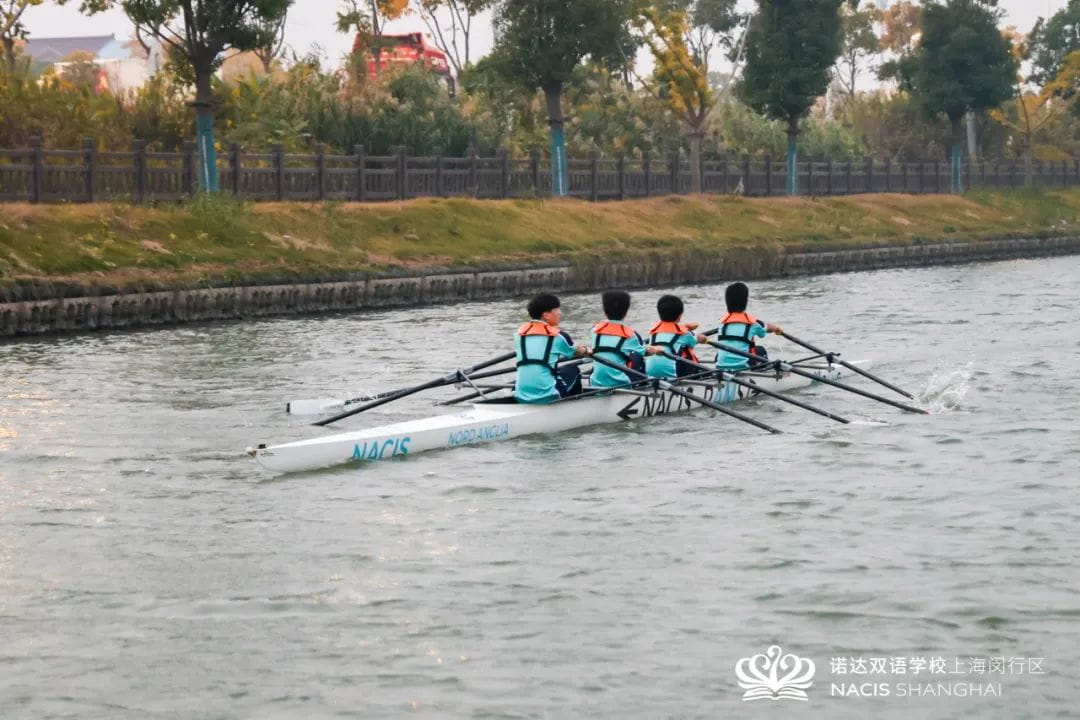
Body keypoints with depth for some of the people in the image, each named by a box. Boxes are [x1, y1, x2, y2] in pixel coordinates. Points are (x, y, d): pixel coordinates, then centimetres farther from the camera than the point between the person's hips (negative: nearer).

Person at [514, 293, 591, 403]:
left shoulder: (521, 333, 7)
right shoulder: (558, 336, -3)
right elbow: (576, 353, 17)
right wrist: (586, 351, 40)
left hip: (521, 398, 5)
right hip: (548, 397, -4)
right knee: (573, 370, 23)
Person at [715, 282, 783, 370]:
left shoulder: (723, 321, 5)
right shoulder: (752, 321, -2)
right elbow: (766, 327, 20)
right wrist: (776, 328, 44)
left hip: (721, 367, 2)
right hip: (742, 366, -2)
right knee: (760, 350, 24)